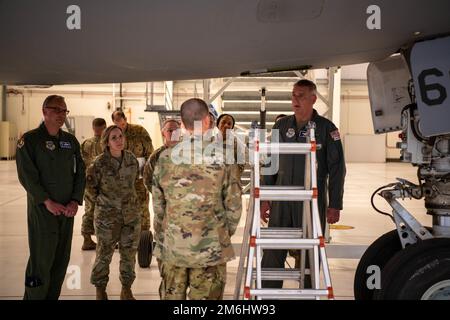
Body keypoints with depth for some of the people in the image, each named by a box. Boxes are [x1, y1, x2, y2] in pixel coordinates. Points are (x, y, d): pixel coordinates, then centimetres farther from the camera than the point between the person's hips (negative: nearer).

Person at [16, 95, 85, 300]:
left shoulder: (71, 141, 11)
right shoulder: (30, 140, -4)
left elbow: (80, 172, 10)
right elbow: (27, 175, -11)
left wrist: (76, 201, -3)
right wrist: (48, 202, -15)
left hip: (67, 210, 5)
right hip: (42, 209, -5)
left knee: (61, 260, 8)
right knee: (41, 260, -5)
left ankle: (53, 296, 19)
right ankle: (34, 297, 8)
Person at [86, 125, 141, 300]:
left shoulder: (132, 159, -1)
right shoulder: (100, 163, -13)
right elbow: (89, 184, 0)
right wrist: (99, 200, 1)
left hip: (131, 215, 4)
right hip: (107, 215, -4)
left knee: (129, 253, 10)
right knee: (104, 254, 7)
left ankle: (126, 290, 25)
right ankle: (100, 290, 25)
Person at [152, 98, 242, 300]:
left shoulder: (166, 158, -2)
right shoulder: (222, 157, -9)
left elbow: (158, 204, 6)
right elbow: (233, 204, -4)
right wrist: (226, 233, 12)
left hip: (172, 246, 3)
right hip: (210, 248, -2)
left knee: (171, 296, 15)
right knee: (205, 296, 7)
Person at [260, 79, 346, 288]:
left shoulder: (326, 129, -2)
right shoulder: (281, 126, 9)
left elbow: (337, 169, -2)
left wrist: (334, 205, -5)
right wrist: (264, 199, 8)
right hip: (281, 201, 3)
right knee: (272, 254, 4)